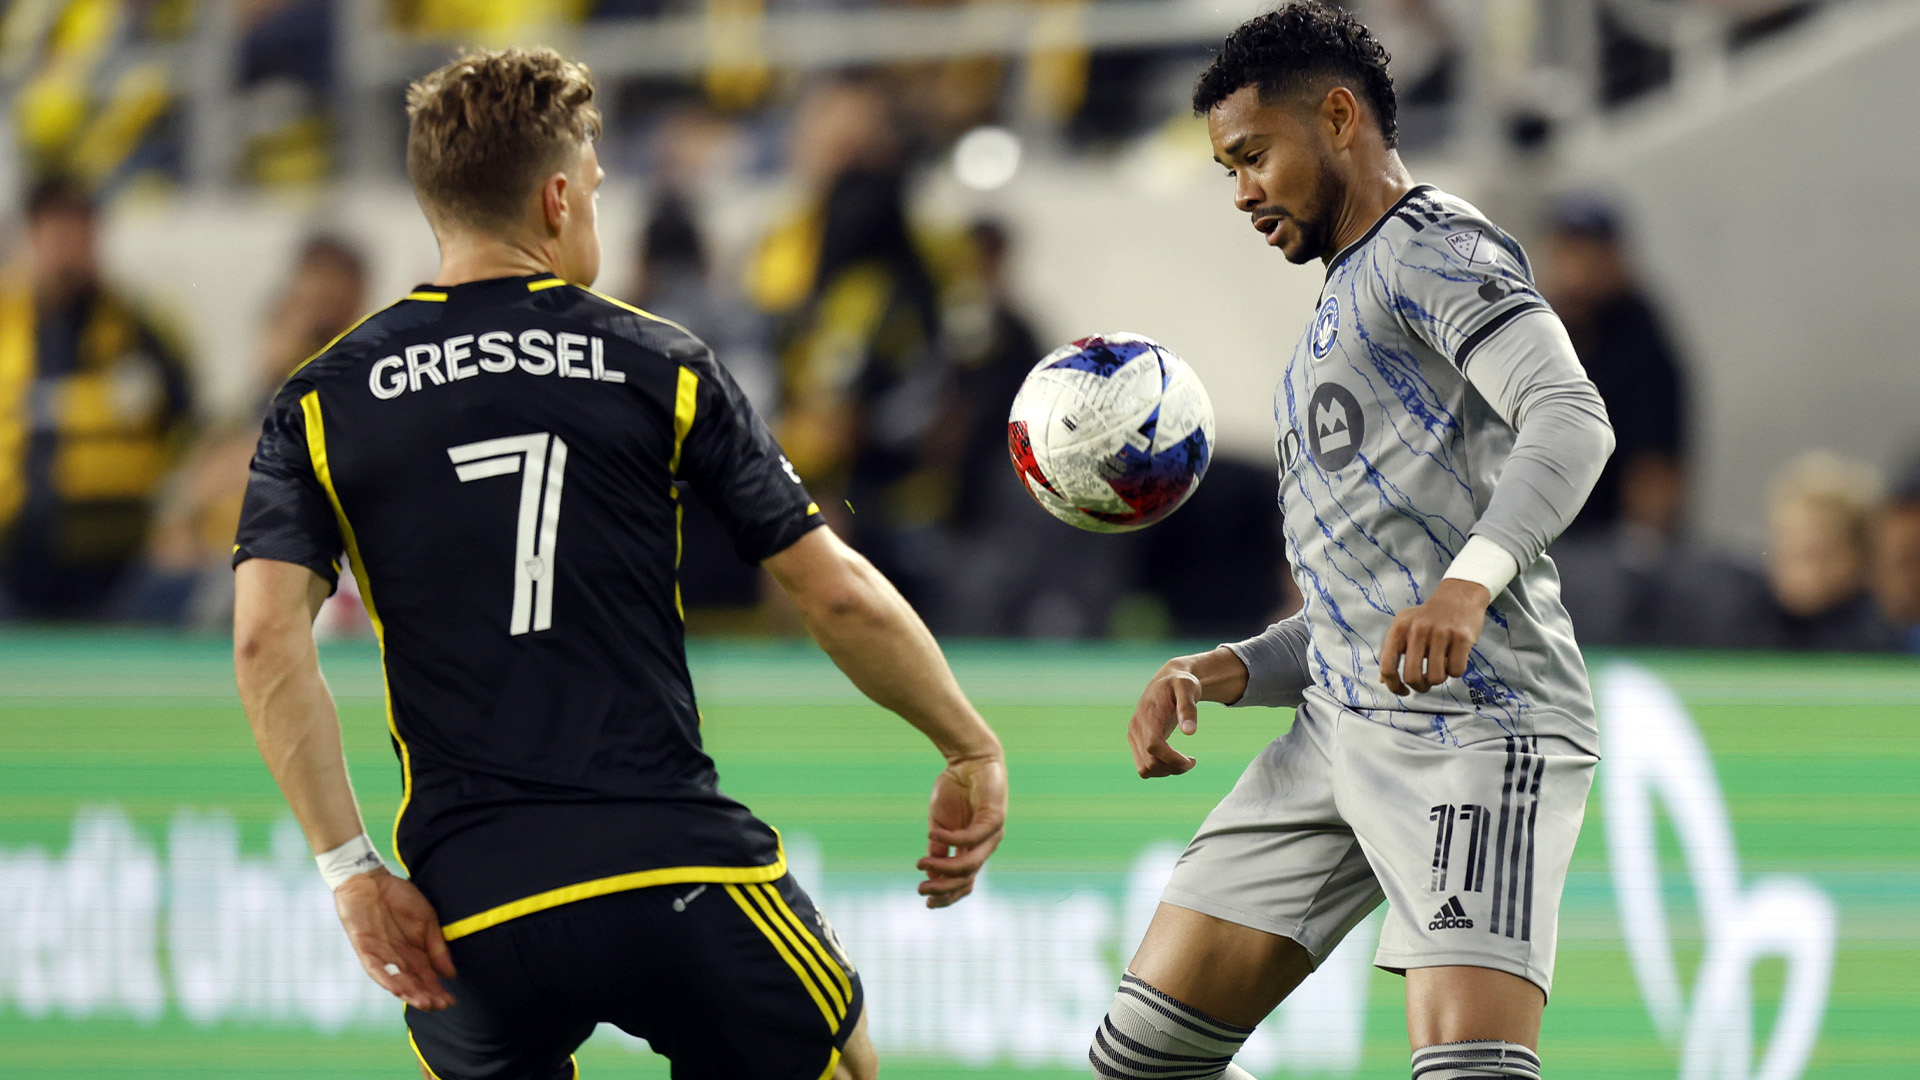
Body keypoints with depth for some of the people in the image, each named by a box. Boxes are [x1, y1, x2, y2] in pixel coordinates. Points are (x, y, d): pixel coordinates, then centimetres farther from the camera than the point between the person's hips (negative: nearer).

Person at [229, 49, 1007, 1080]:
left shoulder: (320, 403, 7)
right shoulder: (661, 366, 4)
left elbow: (266, 641, -6)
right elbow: (840, 597, 4)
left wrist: (350, 867, -4)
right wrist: (973, 750, 17)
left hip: (469, 908, 1)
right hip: (679, 875, -1)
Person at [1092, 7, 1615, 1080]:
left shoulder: (1435, 249, -2)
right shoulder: (1344, 311, 28)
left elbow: (1570, 419, -22)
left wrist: (1468, 584, -38)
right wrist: (1223, 674, 12)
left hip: (1477, 727, -10)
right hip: (1340, 728, 10)